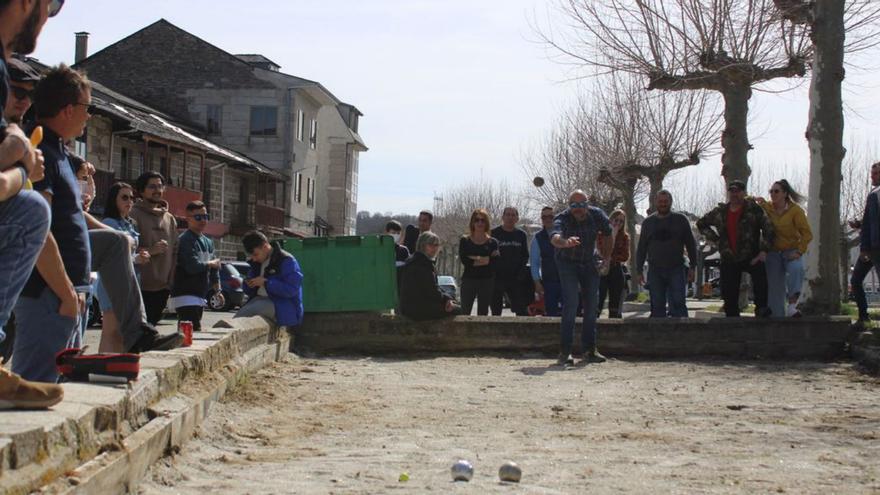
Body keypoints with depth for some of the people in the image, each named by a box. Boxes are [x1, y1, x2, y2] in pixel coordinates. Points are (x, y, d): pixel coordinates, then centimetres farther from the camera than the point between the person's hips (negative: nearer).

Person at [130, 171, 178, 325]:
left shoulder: (170, 219, 16)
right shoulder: (134, 214, -4)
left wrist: (171, 280, 13)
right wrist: (149, 251, -21)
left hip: (162, 285, 6)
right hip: (140, 286, -6)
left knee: (152, 323, 10)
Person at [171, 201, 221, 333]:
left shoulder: (208, 242, 16)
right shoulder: (185, 240, -12)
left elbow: (214, 269, 20)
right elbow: (193, 266, -22)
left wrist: (217, 290, 13)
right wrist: (211, 263, -6)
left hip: (200, 296, 9)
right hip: (185, 295, -9)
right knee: (193, 331, -17)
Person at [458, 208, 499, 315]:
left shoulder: (492, 242, 6)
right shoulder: (465, 241, 5)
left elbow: (495, 260, -9)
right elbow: (463, 260, -9)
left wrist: (474, 258, -12)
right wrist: (484, 260, -13)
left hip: (486, 281, 1)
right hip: (469, 279, -1)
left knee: (483, 313, 6)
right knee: (464, 312, -5)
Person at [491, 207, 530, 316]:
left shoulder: (521, 235, 10)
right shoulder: (494, 233, 1)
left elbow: (525, 256, 15)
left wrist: (521, 273, 1)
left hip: (515, 278, 2)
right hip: (497, 277, -2)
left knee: (521, 309, -4)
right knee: (496, 310, 2)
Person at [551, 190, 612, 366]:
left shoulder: (597, 215, -16)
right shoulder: (562, 218, -28)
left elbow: (607, 233, 5)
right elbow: (555, 238, -50)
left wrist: (606, 257, 5)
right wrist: (566, 242, -72)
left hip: (589, 263, 4)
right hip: (567, 263, -4)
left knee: (592, 305, 6)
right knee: (571, 303, -17)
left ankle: (589, 350, 17)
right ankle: (565, 352, -15)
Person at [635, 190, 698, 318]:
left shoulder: (680, 220, 6)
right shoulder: (648, 222, 11)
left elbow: (691, 245, 8)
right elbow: (641, 248, 14)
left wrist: (692, 267, 1)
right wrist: (639, 271, 8)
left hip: (676, 270, -2)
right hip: (655, 271, 2)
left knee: (678, 304, -9)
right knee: (657, 306, 2)